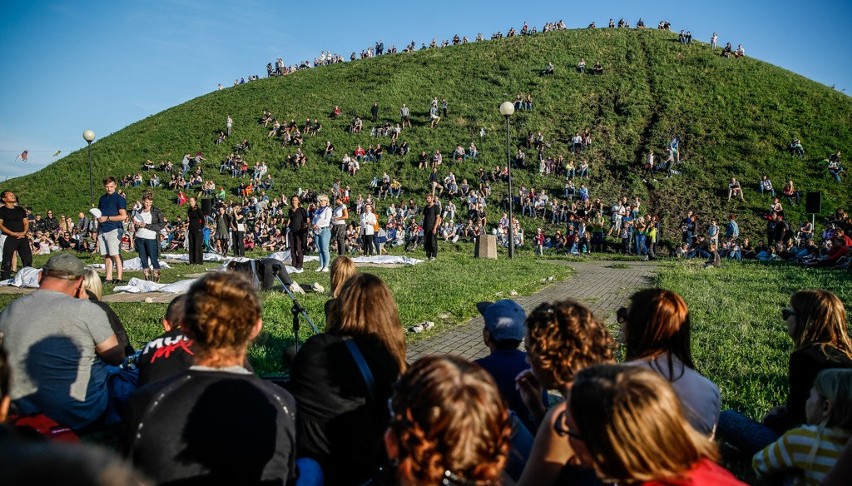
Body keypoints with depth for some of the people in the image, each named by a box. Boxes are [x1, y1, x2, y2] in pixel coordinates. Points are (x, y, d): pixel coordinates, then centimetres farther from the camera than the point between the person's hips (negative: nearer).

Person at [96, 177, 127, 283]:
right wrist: (98, 217, 11)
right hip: (102, 230, 7)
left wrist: (107, 218, -11)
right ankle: (108, 278, 8)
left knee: (115, 255, -9)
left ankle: (119, 278, -8)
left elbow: (123, 216, -11)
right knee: (106, 256, 6)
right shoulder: (102, 198, 19)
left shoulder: (119, 199, -3)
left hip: (114, 230, -7)